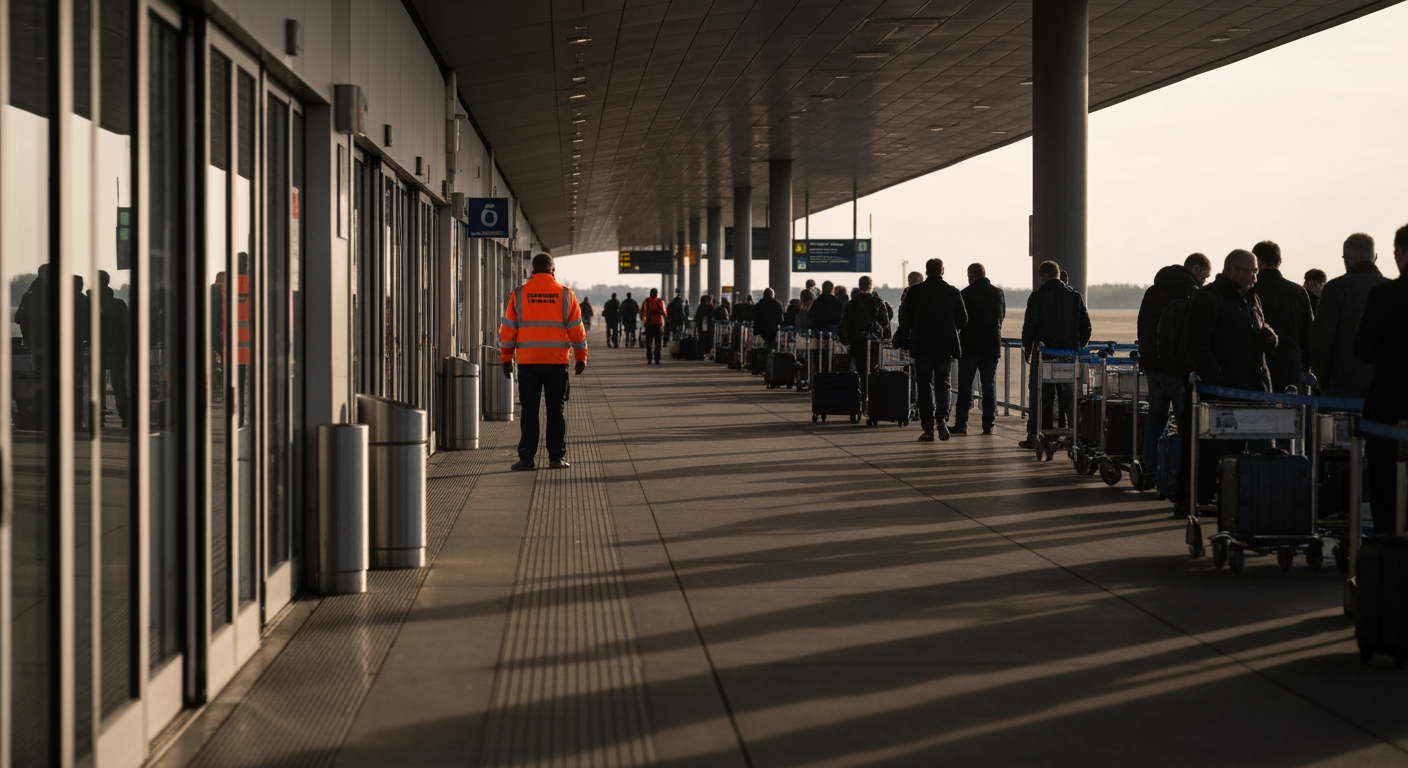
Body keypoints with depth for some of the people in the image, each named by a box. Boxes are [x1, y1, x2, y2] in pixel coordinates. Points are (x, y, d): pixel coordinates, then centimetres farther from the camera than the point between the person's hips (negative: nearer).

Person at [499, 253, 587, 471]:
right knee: (556, 410, 7)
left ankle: (526, 457, 1)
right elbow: (577, 329, 3)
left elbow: (508, 329, 3)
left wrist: (506, 358, 12)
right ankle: (557, 456, 6)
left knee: (529, 410, 4)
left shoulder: (519, 294, 1)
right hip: (557, 361, 0)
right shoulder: (566, 294, 1)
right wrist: (581, 357, 13)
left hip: (528, 362, 0)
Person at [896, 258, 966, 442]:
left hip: (922, 346, -1)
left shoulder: (914, 291, -5)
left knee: (925, 386, 4)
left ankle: (928, 428, -1)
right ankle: (941, 419, -4)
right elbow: (962, 320, 1)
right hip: (945, 347, 1)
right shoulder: (953, 292, -3)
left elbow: (905, 320, -3)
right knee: (942, 383, 13)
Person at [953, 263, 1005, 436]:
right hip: (992, 347, 4)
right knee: (989, 386, 7)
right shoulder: (999, 293, 5)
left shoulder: (966, 294, -10)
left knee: (965, 386, 2)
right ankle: (988, 425, 4)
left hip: (970, 346, -4)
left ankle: (961, 423, -1)